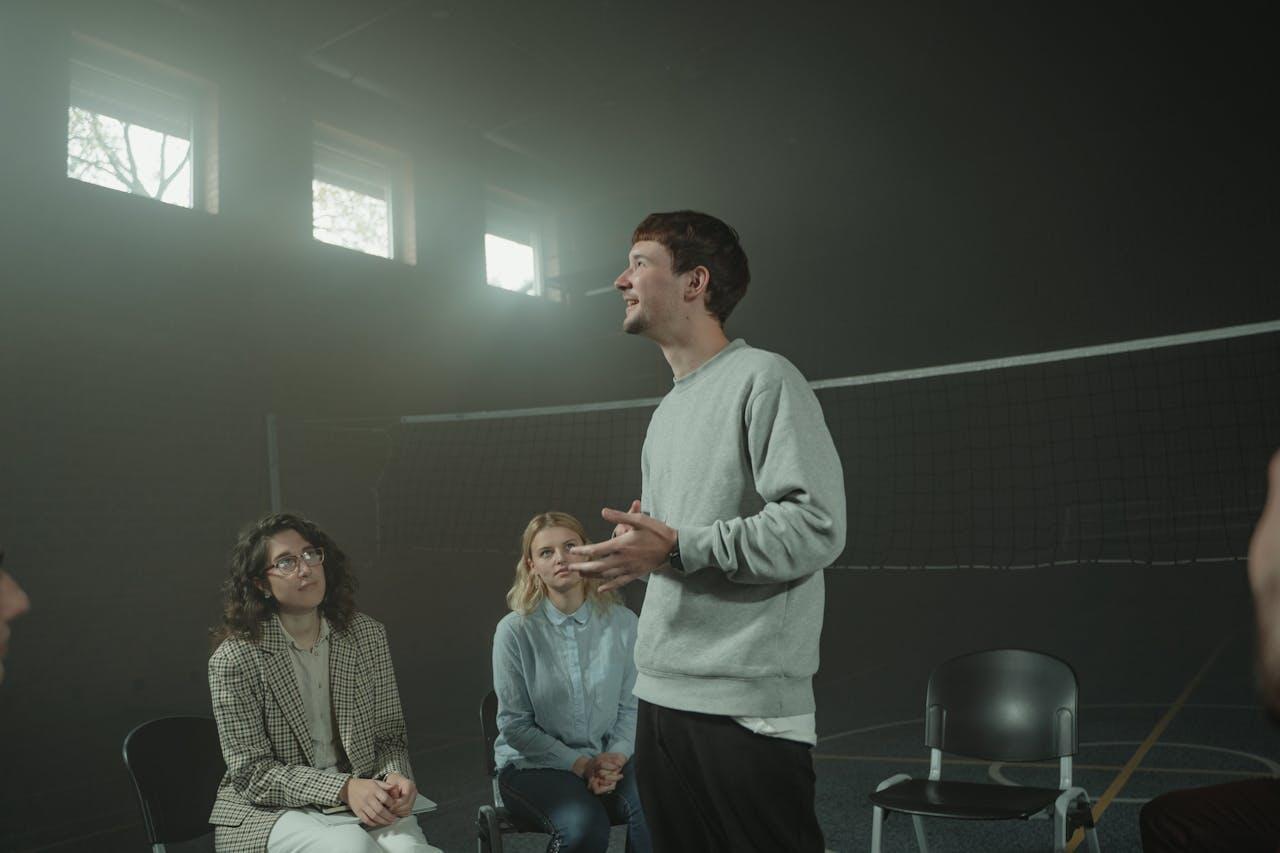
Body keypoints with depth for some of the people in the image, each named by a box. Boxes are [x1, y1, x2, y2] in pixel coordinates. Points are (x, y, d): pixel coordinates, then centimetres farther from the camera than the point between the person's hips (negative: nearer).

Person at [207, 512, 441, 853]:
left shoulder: (368, 636, 3)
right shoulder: (233, 660, -9)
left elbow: (389, 735, 8)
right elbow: (252, 773, -10)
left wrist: (394, 775, -15)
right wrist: (344, 787, -22)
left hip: (361, 797, 3)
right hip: (270, 810, -3)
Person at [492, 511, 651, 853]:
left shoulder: (623, 622, -2)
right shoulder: (515, 629, -9)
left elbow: (630, 706, 3)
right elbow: (514, 724, -7)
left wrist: (615, 756, -15)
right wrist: (579, 764, -14)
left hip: (606, 759, 2)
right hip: (532, 763, -2)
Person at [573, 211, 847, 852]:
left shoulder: (763, 379, -8)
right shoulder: (666, 412, 19)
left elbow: (816, 527, -18)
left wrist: (676, 549, -18)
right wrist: (635, 550, 4)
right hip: (659, 696, 8)